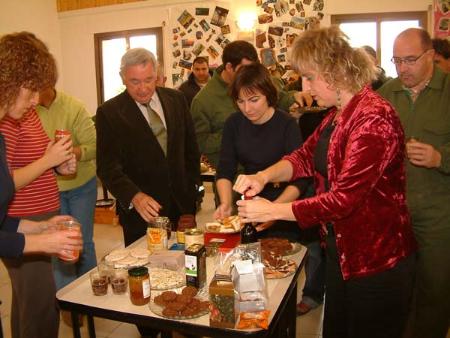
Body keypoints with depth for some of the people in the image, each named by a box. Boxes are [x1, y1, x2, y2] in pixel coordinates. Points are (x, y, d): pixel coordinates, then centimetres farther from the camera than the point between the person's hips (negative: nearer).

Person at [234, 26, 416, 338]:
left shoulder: (373, 119, -25)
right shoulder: (337, 114, 6)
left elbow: (344, 199, -28)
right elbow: (305, 157, 8)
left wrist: (272, 210, -22)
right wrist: (263, 176, -11)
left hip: (378, 262, -9)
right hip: (341, 250, 9)